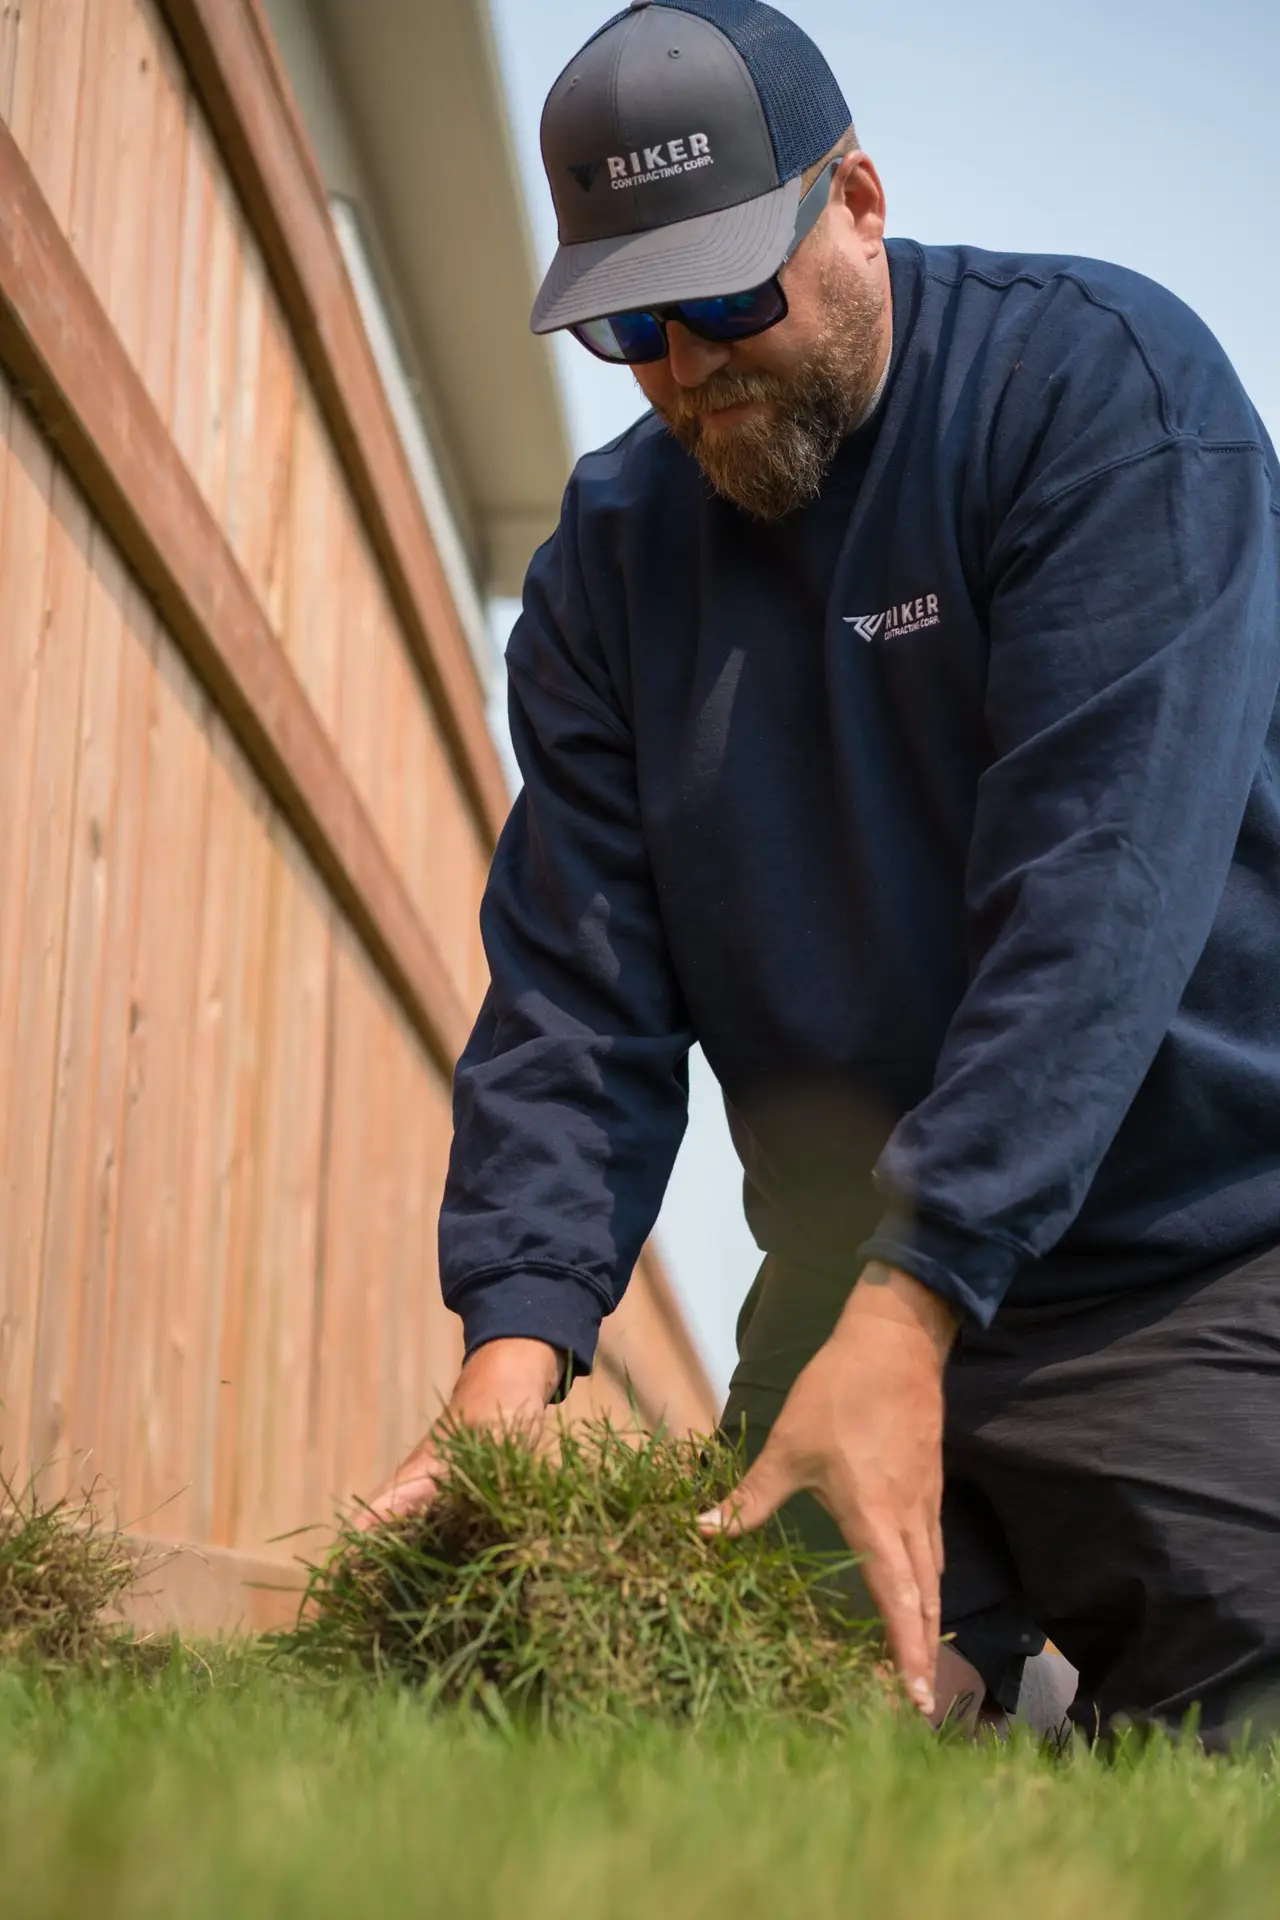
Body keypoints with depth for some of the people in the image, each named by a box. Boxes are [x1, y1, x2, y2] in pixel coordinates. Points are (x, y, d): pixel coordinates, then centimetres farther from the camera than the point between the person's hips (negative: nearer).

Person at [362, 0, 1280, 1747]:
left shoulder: (1105, 385, -11)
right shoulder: (612, 551, 5)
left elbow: (1098, 888, -22)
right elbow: (578, 979, -1)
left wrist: (911, 1310, -30)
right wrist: (517, 1340, -18)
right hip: (849, 1297, 4)